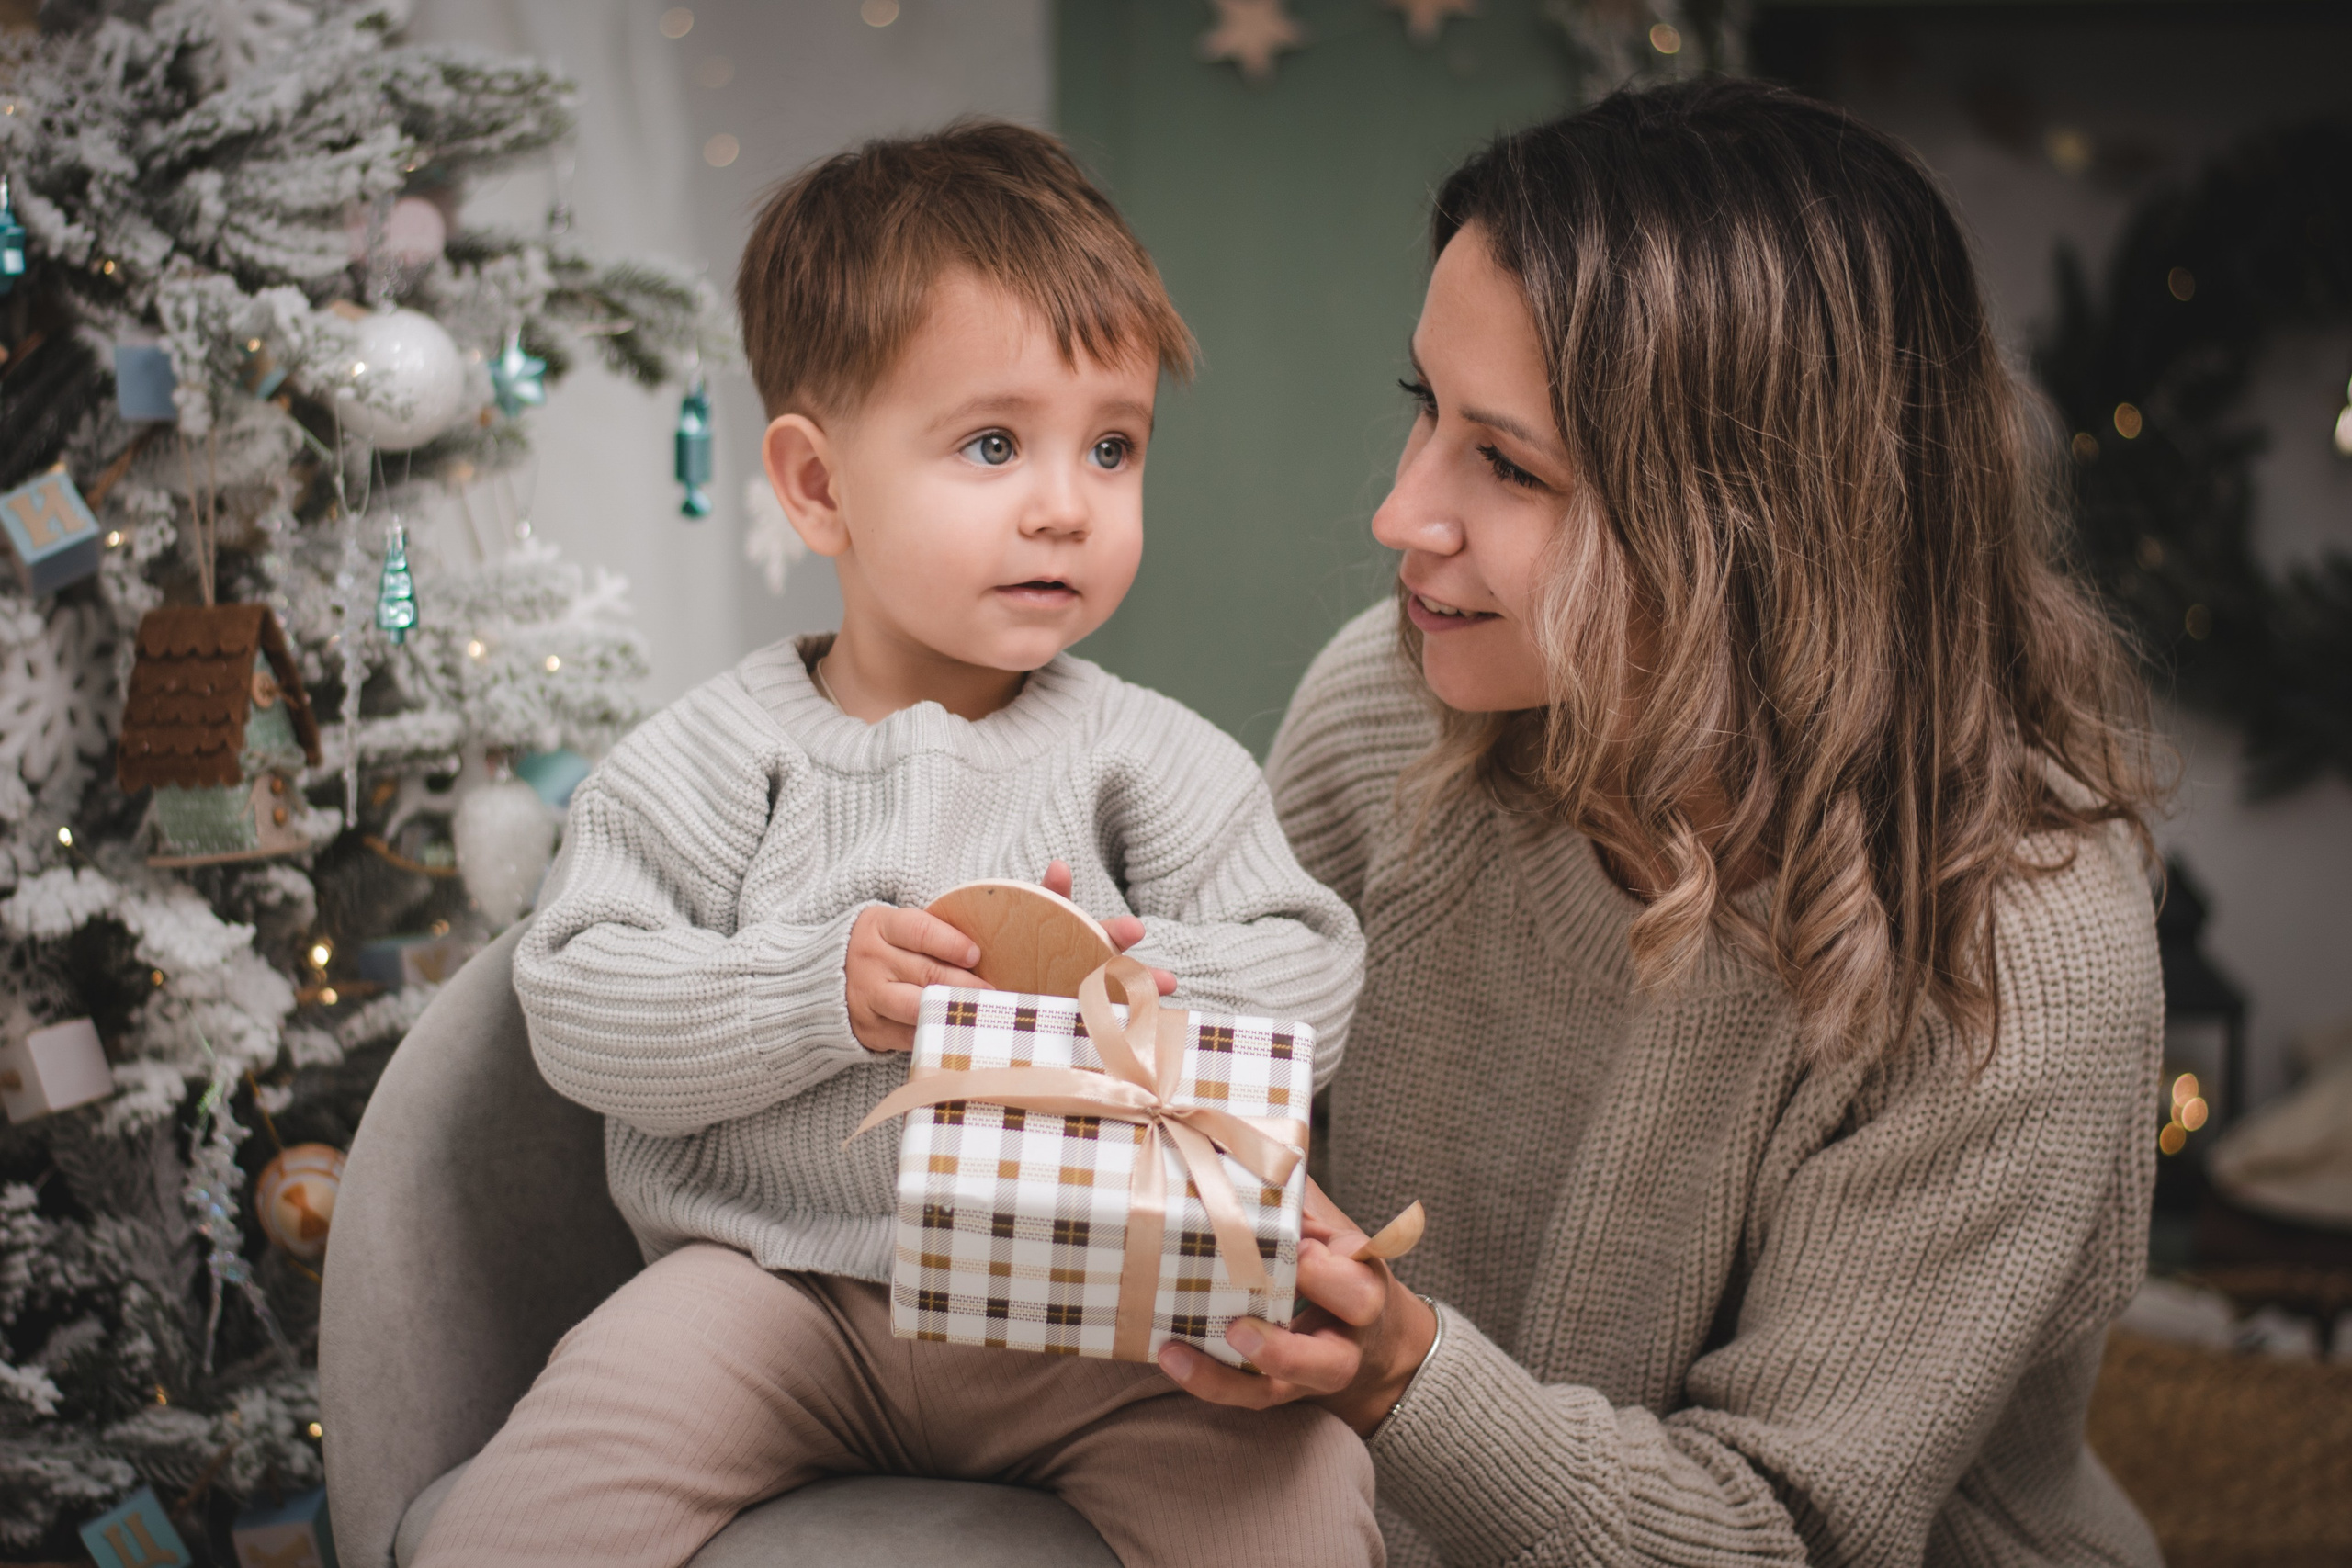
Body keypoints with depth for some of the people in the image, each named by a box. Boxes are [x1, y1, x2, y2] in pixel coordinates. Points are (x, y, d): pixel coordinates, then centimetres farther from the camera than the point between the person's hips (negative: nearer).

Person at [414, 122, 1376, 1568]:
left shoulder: (1144, 755, 2)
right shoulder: (726, 753, 0)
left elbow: (1314, 985, -2)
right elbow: (578, 1007, -7)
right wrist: (818, 991, -21)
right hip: (776, 1276, 0)